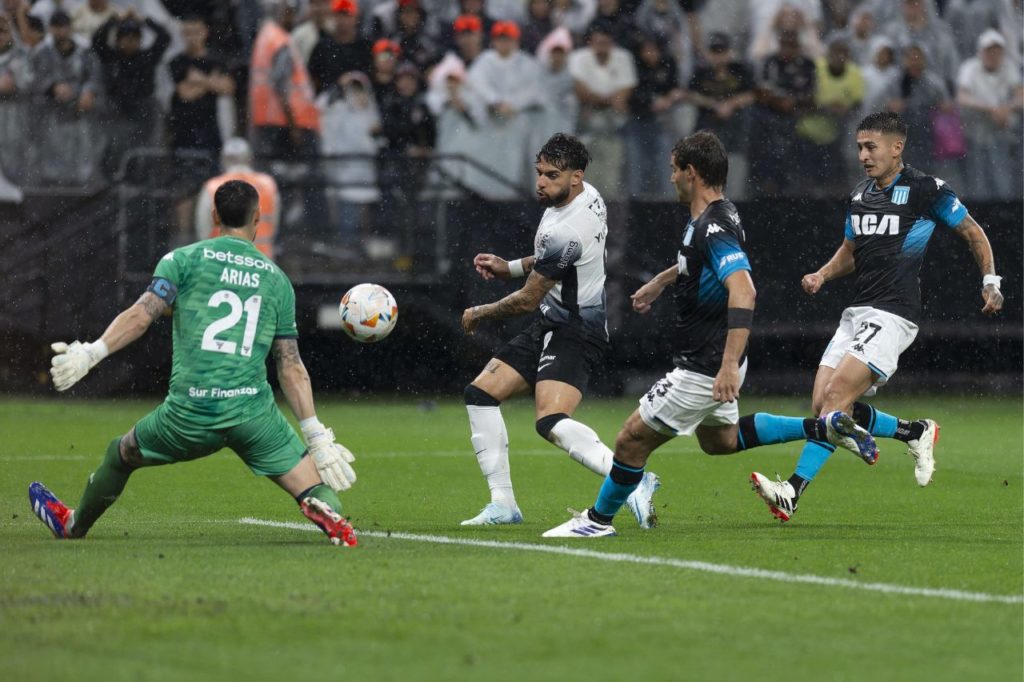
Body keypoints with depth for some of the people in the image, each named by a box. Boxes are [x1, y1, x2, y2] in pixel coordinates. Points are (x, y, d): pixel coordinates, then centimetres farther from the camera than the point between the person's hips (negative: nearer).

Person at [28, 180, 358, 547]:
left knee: (121, 454, 27)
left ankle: (73, 526, 46)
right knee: (316, 491, 1)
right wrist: (317, 436, 10)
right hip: (253, 412, 0)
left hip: (190, 413, 0)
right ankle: (334, 522, -33)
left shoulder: (185, 259, 6)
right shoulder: (277, 279, 13)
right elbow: (291, 368, 10)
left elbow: (141, 315, -10)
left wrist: (91, 353, -14)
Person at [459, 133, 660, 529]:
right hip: (551, 327, 11)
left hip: (574, 332, -11)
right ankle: (503, 503, 9)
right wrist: (510, 267, 16)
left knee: (552, 423, -29)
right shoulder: (588, 195, 4)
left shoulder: (564, 232, -25)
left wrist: (478, 314, 3)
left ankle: (633, 482, -32)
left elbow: (527, 301, -15)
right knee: (480, 394, 8)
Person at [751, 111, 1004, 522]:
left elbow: (973, 233, 7)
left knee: (836, 398, -19)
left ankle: (792, 492, -24)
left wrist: (990, 282, 0)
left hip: (893, 315, -8)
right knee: (822, 406, -2)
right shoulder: (859, 196, 14)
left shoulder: (926, 191, -5)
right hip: (857, 313, 8)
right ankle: (916, 433, 17)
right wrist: (822, 276, 9)